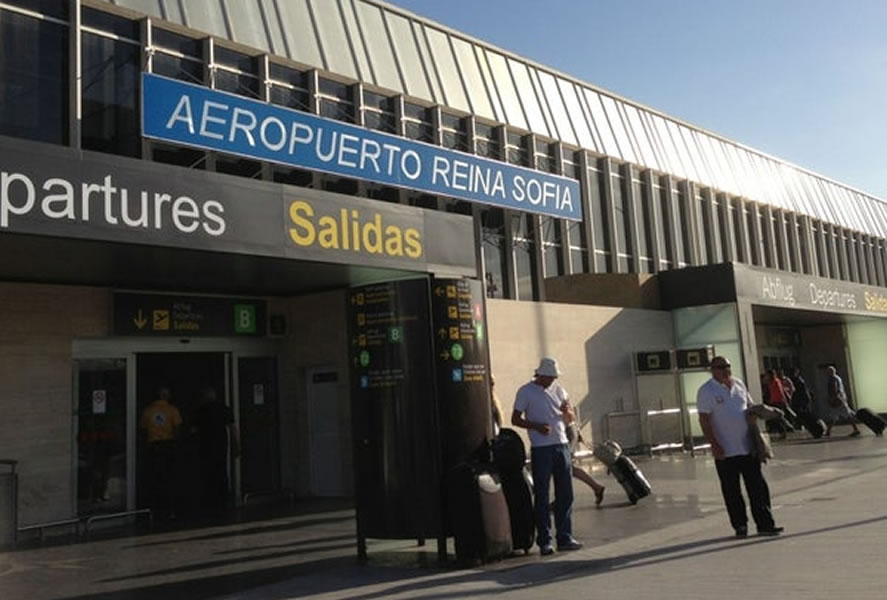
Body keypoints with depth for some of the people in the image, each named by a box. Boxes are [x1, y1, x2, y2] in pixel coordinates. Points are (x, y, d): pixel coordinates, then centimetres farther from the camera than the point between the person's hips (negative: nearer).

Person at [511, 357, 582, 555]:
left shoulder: (558, 390, 13)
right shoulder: (526, 392, -2)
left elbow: (570, 419, 18)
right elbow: (515, 419, -3)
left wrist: (567, 411, -6)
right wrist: (536, 426, -18)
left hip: (562, 446, 5)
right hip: (541, 449, -5)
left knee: (565, 494, 8)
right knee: (542, 496, -1)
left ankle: (565, 538, 17)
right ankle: (544, 541, 6)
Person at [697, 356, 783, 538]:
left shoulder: (738, 384, 10)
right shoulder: (706, 391, -8)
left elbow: (749, 404, 22)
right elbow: (704, 419, -11)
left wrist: (753, 413, -2)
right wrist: (714, 444, -17)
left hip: (748, 446, 5)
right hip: (725, 450, -5)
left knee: (758, 487, 5)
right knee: (732, 490, 5)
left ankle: (765, 524, 11)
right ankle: (740, 525, 16)